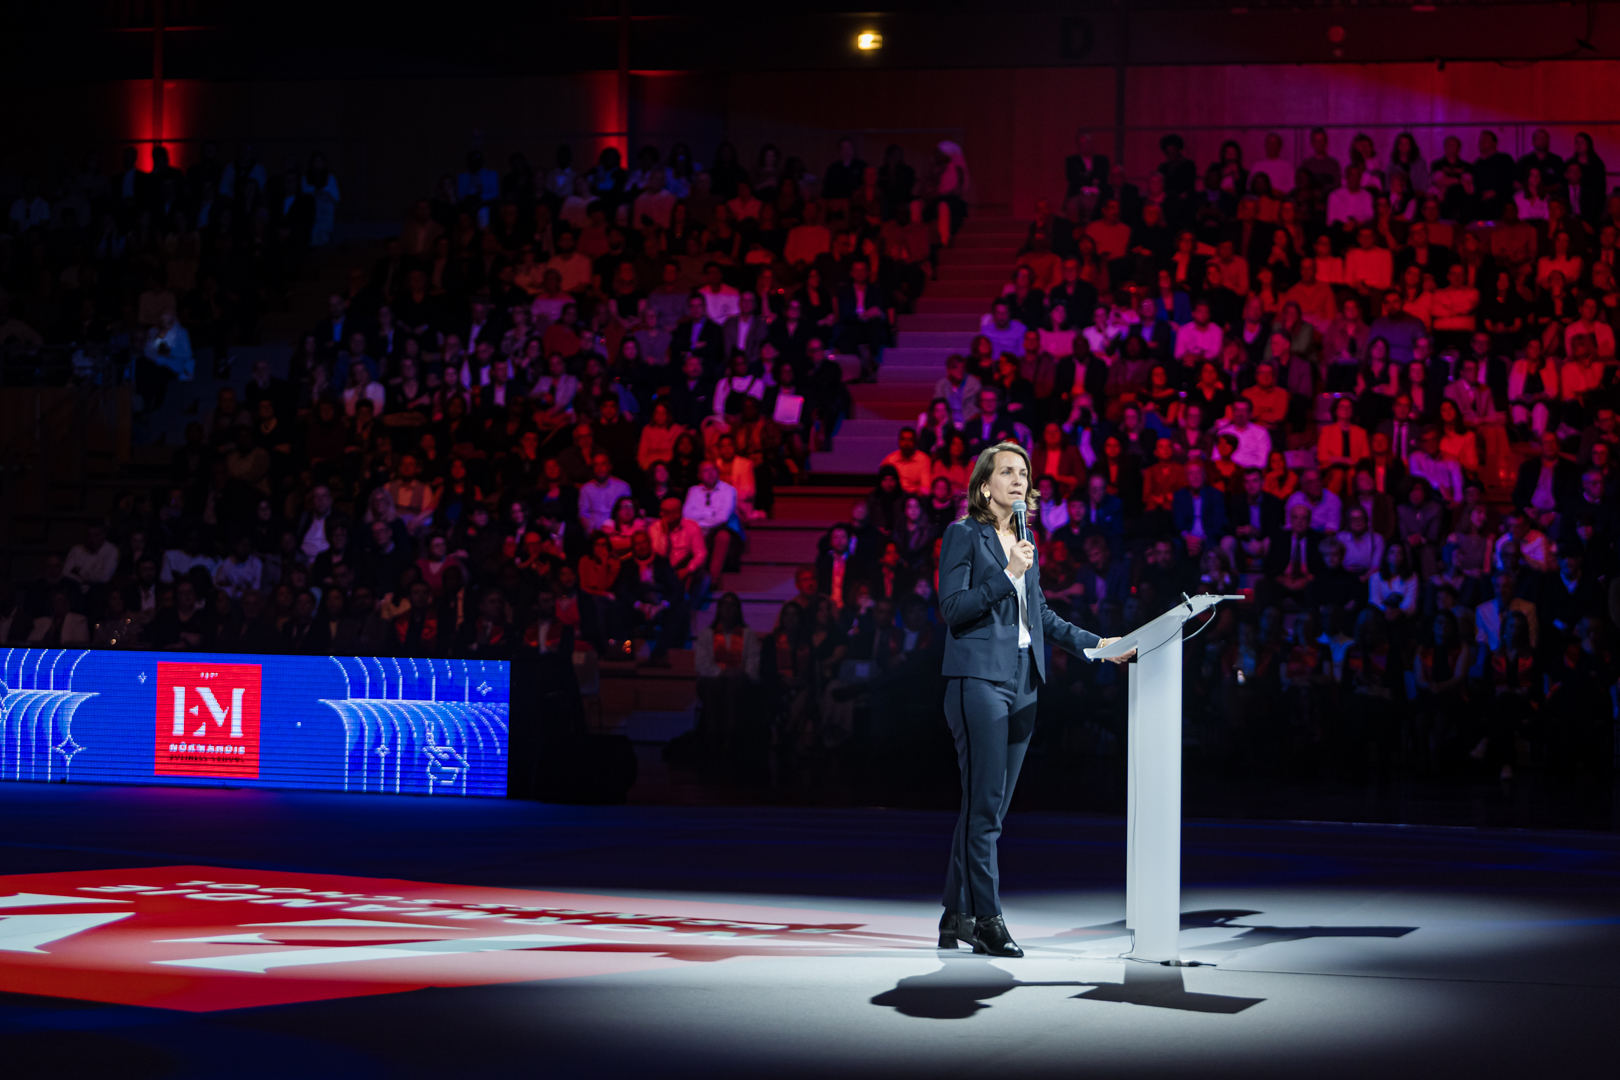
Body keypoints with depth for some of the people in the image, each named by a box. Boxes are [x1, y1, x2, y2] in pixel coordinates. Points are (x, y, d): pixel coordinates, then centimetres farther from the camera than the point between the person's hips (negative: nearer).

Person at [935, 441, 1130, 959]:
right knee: (984, 805, -10)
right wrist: (1007, 575, -17)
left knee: (988, 807, 7)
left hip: (1021, 682, 7)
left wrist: (1094, 642, 18)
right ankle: (987, 921, -8)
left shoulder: (1025, 542, 19)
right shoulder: (963, 534, -3)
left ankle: (957, 917, 12)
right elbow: (952, 607, -11)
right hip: (978, 679, -7)